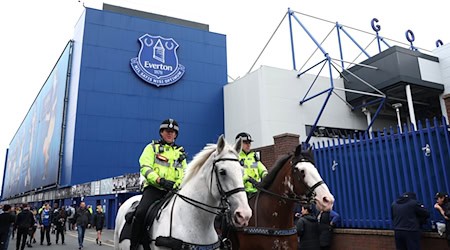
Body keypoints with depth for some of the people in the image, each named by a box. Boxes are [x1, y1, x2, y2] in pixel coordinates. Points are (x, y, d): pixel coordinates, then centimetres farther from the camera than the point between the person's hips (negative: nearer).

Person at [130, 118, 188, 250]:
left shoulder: (180, 152, 21)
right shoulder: (152, 147, 8)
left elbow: (184, 173, 17)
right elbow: (145, 167, -6)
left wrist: (179, 184, -6)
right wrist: (160, 180, -21)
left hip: (173, 190, 4)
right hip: (154, 187, -3)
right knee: (141, 212, -26)